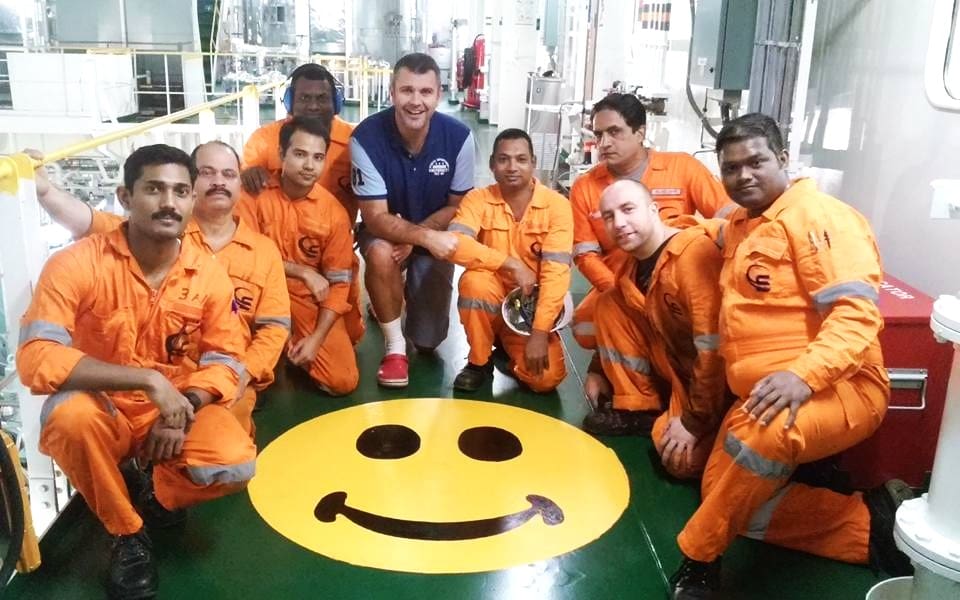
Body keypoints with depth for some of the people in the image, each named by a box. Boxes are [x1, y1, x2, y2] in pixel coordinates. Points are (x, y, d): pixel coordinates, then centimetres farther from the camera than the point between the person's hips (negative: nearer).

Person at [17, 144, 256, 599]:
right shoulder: (76, 265, -20)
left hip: (179, 407, 2)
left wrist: (185, 408, -21)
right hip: (104, 409, -1)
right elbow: (35, 360, -29)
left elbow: (225, 360, -1)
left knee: (235, 464, -26)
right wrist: (148, 379, -35)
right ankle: (127, 534, -8)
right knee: (69, 414, -37)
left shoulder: (209, 274, -9)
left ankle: (158, 495, 12)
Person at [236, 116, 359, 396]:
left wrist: (316, 338, -16)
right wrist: (302, 272, -22)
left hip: (310, 300, 1)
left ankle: (295, 348, 18)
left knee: (343, 381, -15)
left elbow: (338, 282, -6)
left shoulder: (334, 213, -8)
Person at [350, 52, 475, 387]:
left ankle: (412, 291, 35)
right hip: (384, 231, -1)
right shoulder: (366, 137, -25)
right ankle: (394, 346, -14)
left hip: (435, 234, 2)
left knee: (428, 341, -2)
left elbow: (459, 206, -9)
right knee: (381, 254, -39)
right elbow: (375, 217, -24)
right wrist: (427, 237, -41)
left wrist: (414, 239, -23)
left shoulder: (459, 137, -20)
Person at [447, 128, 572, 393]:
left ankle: (510, 346, 17)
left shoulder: (556, 205, -12)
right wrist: (511, 264, -30)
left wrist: (540, 332, -25)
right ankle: (479, 362, -7)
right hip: (491, 300, 0)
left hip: (532, 307, 0)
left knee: (547, 377, -20)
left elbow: (556, 273, -19)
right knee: (475, 280, -33)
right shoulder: (478, 199, -9)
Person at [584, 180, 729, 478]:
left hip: (716, 378, -8)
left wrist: (694, 420, -26)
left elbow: (714, 347, -31)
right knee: (609, 304, -2)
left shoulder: (694, 253, -28)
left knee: (681, 460, -26)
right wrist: (598, 371, 14)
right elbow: (616, 319, 19)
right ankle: (639, 409, 5)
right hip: (674, 367, 8)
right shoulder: (633, 262, 0)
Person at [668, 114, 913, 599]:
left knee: (762, 435, -40)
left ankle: (698, 559, -19)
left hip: (836, 387, -9)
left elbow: (856, 315, -23)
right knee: (729, 500, 3)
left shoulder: (819, 217, -11)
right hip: (760, 396, 10)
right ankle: (870, 523, 9)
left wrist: (802, 376, -38)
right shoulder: (738, 226, 15)